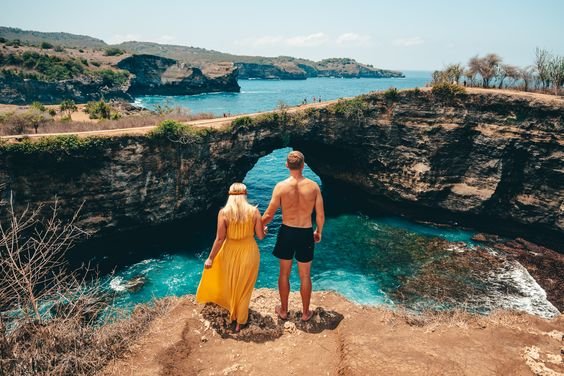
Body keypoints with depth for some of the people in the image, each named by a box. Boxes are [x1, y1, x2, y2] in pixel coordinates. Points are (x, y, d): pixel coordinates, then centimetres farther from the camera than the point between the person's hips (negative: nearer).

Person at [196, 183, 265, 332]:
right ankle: (240, 322, 31)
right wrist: (263, 229, 15)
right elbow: (260, 236, -7)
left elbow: (220, 238, -14)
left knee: (230, 285, 25)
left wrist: (210, 258, -5)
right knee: (244, 288, 18)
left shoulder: (224, 212, -14)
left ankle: (232, 314, 44)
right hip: (249, 252, 0)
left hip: (230, 252, 0)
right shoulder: (254, 211, -12)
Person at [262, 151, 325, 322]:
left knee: (284, 274, 18)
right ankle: (305, 312, 31)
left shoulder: (281, 186, -13)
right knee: (305, 276, 16)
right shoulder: (313, 186, -10)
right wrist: (319, 232, 14)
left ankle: (283, 310, 32)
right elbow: (320, 215, -4)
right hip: (306, 234, 0)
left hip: (286, 232, 0)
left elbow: (269, 214, -8)